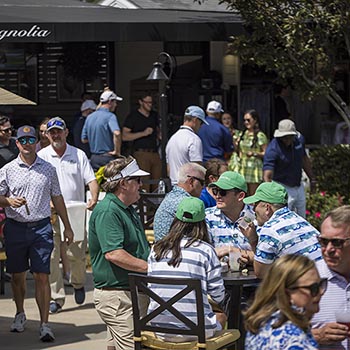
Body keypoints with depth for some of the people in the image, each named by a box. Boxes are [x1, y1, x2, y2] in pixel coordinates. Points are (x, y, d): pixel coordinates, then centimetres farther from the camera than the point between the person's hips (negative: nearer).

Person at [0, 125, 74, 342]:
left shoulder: (48, 169, 7)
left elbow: (57, 198, 14)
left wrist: (67, 226, 14)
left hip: (41, 228, -1)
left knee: (42, 276, -6)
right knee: (17, 275, 11)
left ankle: (45, 325, -5)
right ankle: (20, 314, 32)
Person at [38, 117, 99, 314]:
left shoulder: (79, 155, 7)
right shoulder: (41, 157, 3)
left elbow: (91, 180, 5)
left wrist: (94, 199, -15)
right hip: (50, 215, 0)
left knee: (77, 255, 1)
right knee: (52, 257, -4)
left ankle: (78, 284, 30)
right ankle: (56, 297, 3)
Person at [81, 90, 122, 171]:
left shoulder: (90, 117, 11)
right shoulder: (110, 116, -11)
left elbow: (84, 139, 16)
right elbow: (117, 133, -30)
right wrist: (117, 151, -19)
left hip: (93, 158, 7)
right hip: (107, 158, -7)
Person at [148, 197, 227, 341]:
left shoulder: (156, 249, 4)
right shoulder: (205, 250, -7)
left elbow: (150, 288, 10)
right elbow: (218, 296, -4)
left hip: (159, 329, 4)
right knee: (221, 317, 29)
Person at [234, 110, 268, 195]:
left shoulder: (260, 136, -6)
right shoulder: (242, 134, 13)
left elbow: (266, 153, -7)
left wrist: (254, 154, -19)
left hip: (254, 168, -6)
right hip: (243, 168, 6)